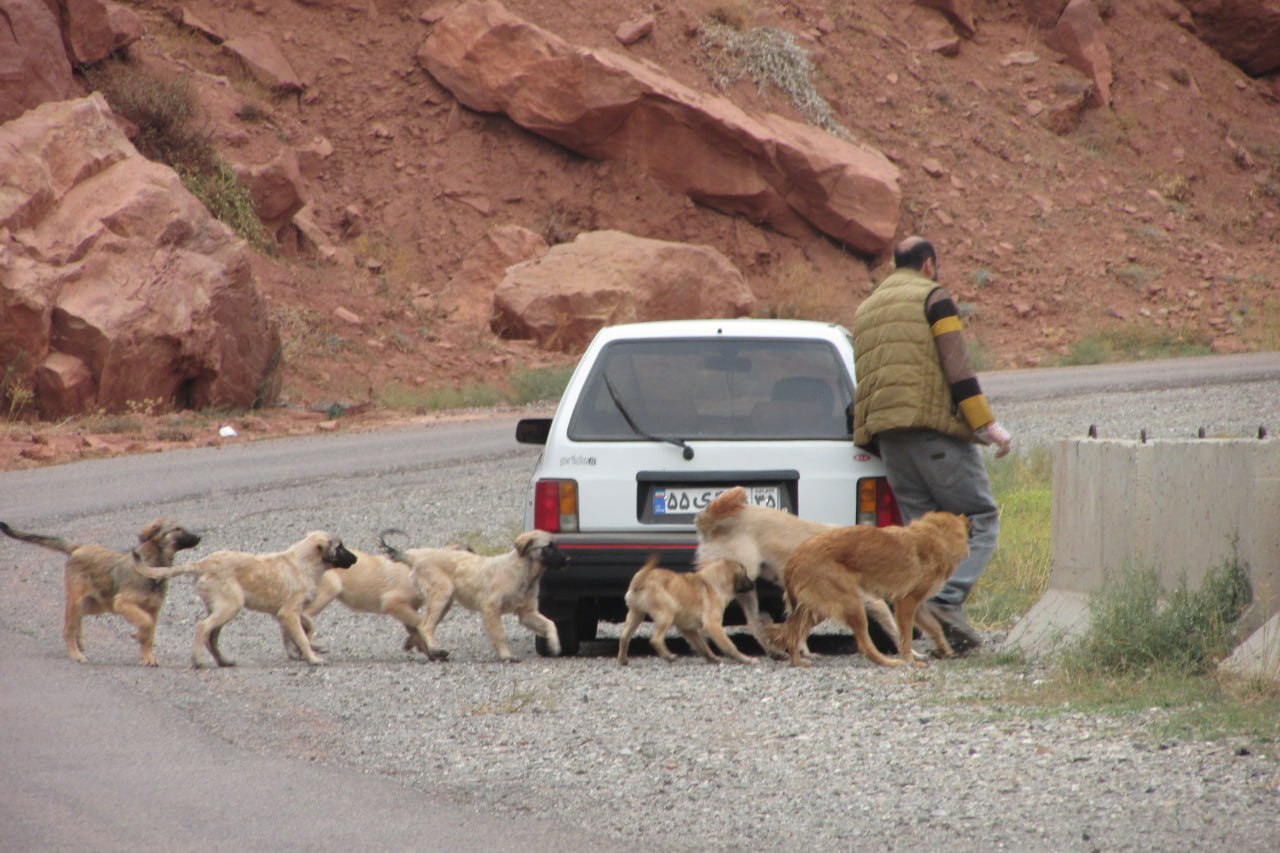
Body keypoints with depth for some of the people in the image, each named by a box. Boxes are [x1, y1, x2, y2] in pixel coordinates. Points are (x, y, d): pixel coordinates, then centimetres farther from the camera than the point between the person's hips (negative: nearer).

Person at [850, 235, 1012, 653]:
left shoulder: (866, 310, 22)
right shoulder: (932, 298, -2)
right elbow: (957, 369, -11)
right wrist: (987, 423, -11)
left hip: (886, 435, 7)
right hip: (935, 428, -7)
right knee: (979, 517, -2)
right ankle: (948, 599, -21)